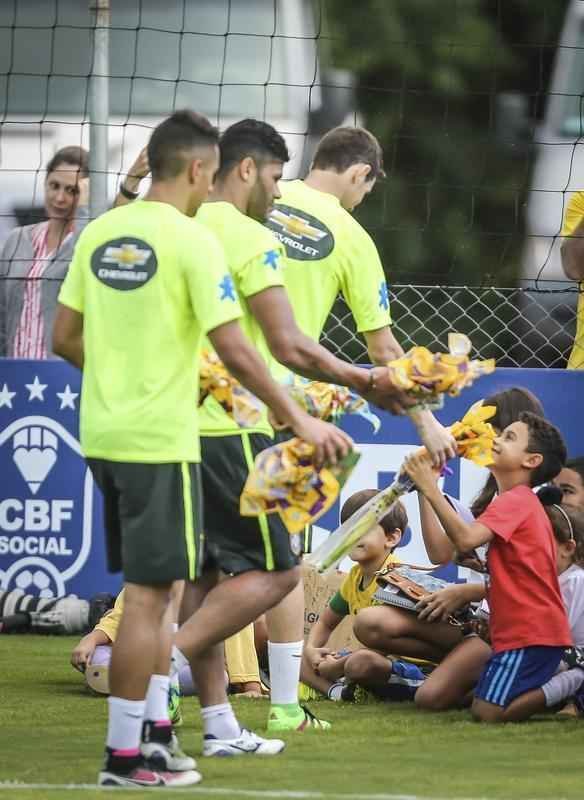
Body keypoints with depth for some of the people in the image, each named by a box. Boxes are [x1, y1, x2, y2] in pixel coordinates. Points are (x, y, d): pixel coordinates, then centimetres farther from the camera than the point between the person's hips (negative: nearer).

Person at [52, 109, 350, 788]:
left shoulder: (99, 233, 7)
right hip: (160, 440, -7)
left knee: (151, 588, 18)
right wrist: (300, 421, -10)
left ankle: (153, 730, 22)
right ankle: (125, 756, 1)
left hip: (103, 433, 7)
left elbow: (64, 338, 13)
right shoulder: (192, 241, -13)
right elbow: (234, 351, -17)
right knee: (148, 594, -1)